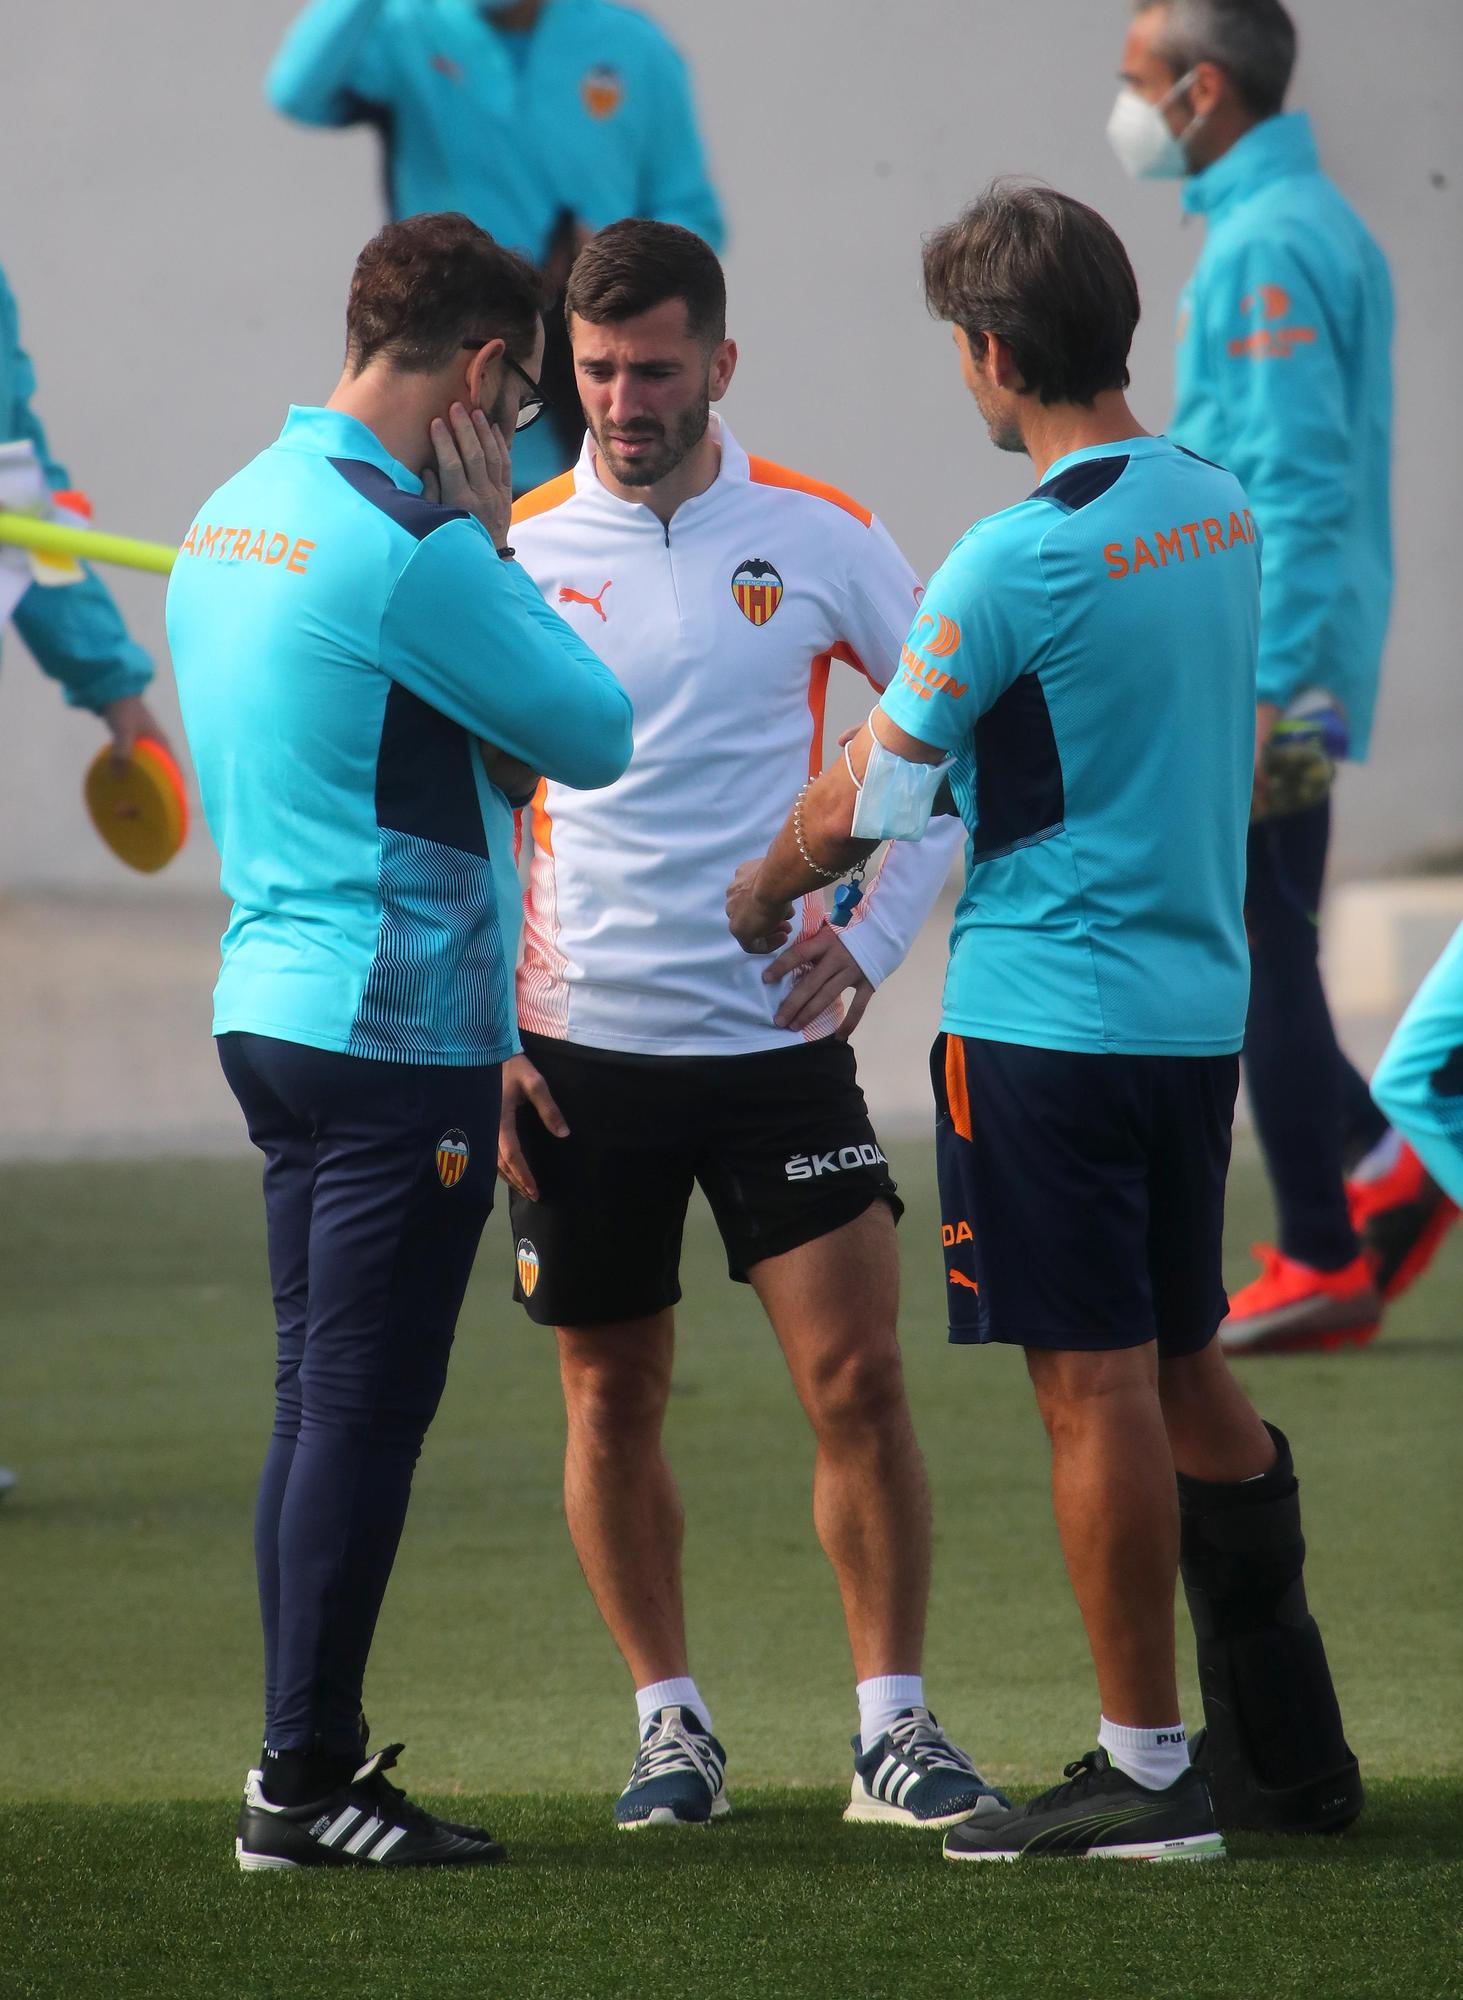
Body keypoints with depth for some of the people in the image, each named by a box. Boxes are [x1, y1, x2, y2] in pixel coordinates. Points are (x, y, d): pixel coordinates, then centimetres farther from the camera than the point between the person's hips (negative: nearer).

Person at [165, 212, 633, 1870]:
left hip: (269, 1007, 9)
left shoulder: (234, 518, 11)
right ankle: (303, 1783, -1)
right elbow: (594, 735, -9)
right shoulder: (412, 547, -18)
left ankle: (312, 1761, 17)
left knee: (321, 1399, 13)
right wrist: (495, 535, -4)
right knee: (363, 1410, -4)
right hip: (400, 1033, -9)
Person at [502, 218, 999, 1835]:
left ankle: (892, 1725, 3)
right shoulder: (512, 550, -1)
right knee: (612, 1399, 7)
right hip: (578, 1047, 1)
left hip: (777, 1034, -1)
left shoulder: (818, 538, 0)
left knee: (856, 1378, -6)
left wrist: (870, 937, -2)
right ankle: (669, 1719, 20)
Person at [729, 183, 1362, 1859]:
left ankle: (1145, 1772, 0)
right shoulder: (1222, 515, 7)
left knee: (1093, 1387, -3)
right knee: (1182, 1374, 16)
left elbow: (866, 801, -10)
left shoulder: (1017, 560, -16)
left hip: (1046, 1015, -8)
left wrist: (765, 891, 12)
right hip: (1201, 1003, 8)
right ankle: (1285, 1749, 20)